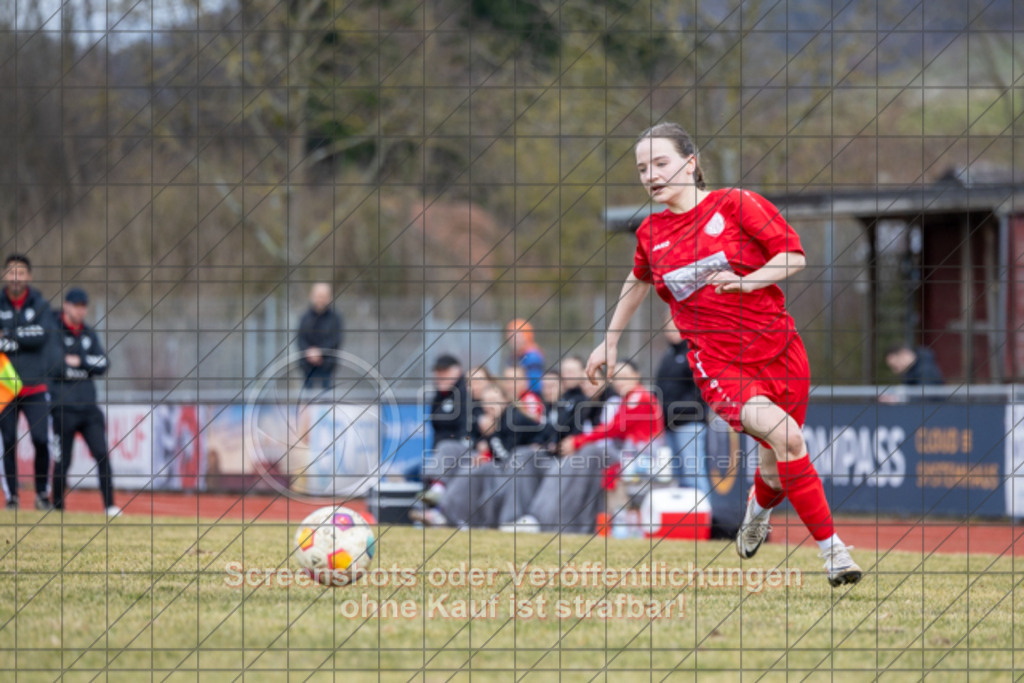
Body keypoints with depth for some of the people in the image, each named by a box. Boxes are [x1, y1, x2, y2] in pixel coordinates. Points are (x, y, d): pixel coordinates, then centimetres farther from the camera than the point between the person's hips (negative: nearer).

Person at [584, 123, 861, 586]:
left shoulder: (736, 205, -3)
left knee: (777, 471, 9)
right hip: (716, 362, 0)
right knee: (783, 435, -26)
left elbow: (794, 256, -4)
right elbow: (639, 280, 28)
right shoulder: (651, 234, 7)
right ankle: (832, 550, -20)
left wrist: (746, 282, -19)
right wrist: (611, 340, 32)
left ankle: (756, 514, 48)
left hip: (777, 353, 0)